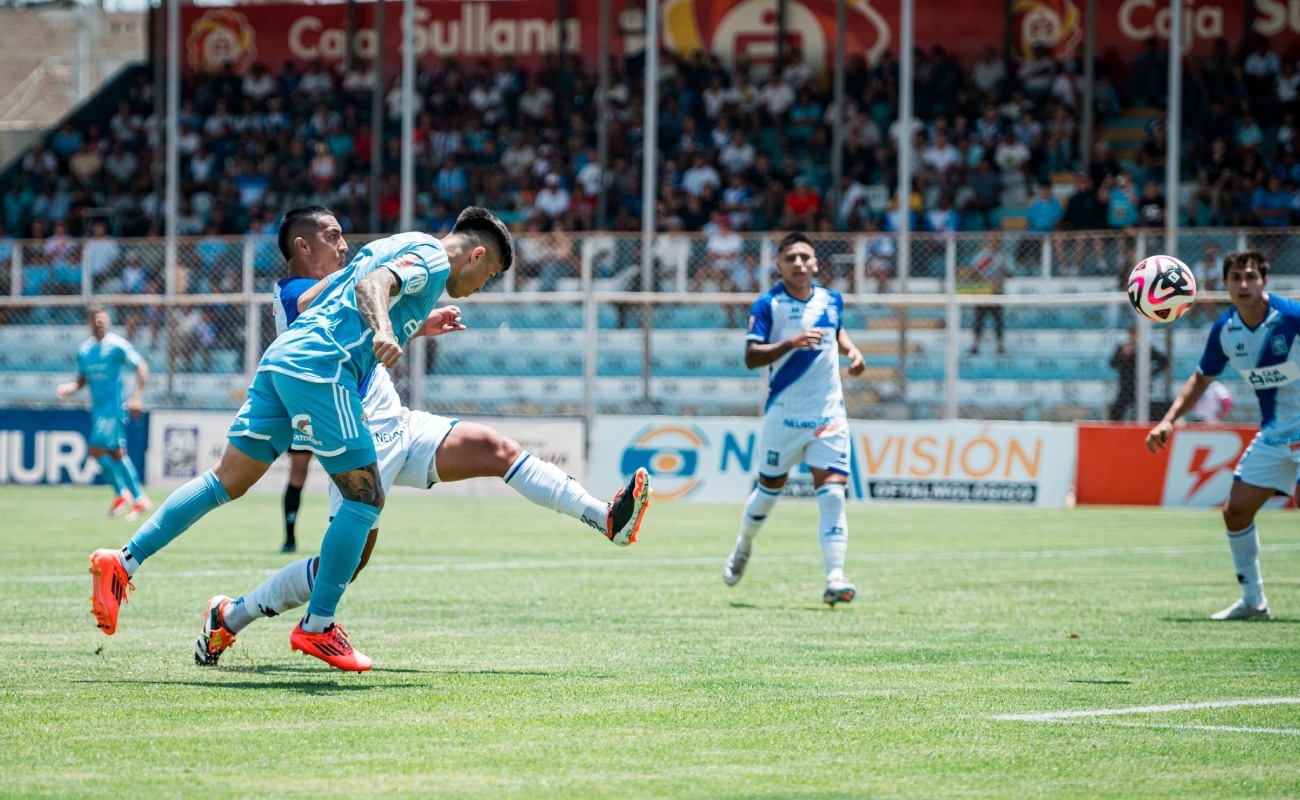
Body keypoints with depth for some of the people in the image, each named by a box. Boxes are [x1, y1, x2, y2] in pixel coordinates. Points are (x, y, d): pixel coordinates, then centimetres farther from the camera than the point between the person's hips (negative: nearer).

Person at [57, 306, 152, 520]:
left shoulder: (117, 345, -9)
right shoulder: (84, 350, 10)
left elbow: (141, 367, -10)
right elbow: (82, 379, 18)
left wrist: (137, 396, -18)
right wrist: (69, 387, -4)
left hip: (114, 406, -7)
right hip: (98, 409, 7)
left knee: (98, 449, -15)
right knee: (116, 453, 8)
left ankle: (122, 494, -2)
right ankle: (139, 498, 15)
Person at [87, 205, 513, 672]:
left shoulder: (396, 247, 28)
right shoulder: (434, 257, 0)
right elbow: (372, 284, -20)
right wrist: (384, 330, -40)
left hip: (281, 357, 9)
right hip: (320, 368, -9)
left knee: (227, 481, 10)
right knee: (365, 498, -4)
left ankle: (123, 561, 4)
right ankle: (316, 627, 1)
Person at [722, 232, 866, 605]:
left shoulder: (831, 300, 6)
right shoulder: (768, 305, -7)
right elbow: (750, 357, -15)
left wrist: (851, 351, 9)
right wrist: (790, 343, -28)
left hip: (829, 414, 2)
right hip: (783, 415, -2)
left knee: (832, 492, -11)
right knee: (770, 487, 12)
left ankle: (835, 579, -16)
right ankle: (744, 546, 42)